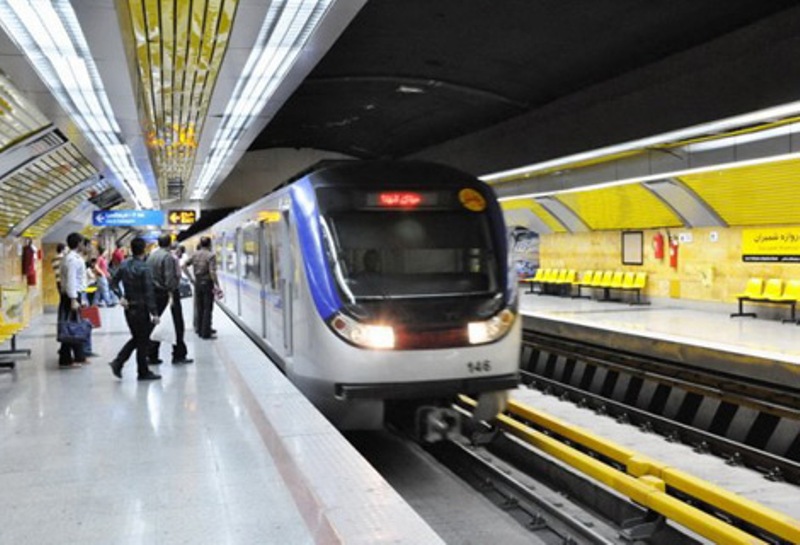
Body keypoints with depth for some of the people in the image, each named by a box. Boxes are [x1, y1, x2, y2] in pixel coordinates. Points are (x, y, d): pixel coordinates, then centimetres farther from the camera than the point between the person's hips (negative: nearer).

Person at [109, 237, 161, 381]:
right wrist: (154, 313, -15)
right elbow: (149, 293, -18)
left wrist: (120, 297, 1)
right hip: (141, 308, -7)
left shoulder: (124, 265, 4)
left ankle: (118, 362, 9)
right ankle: (143, 372, 12)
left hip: (129, 308, 7)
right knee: (143, 341, 4)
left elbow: (113, 282, 6)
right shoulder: (144, 269, -18)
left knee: (136, 338, 20)